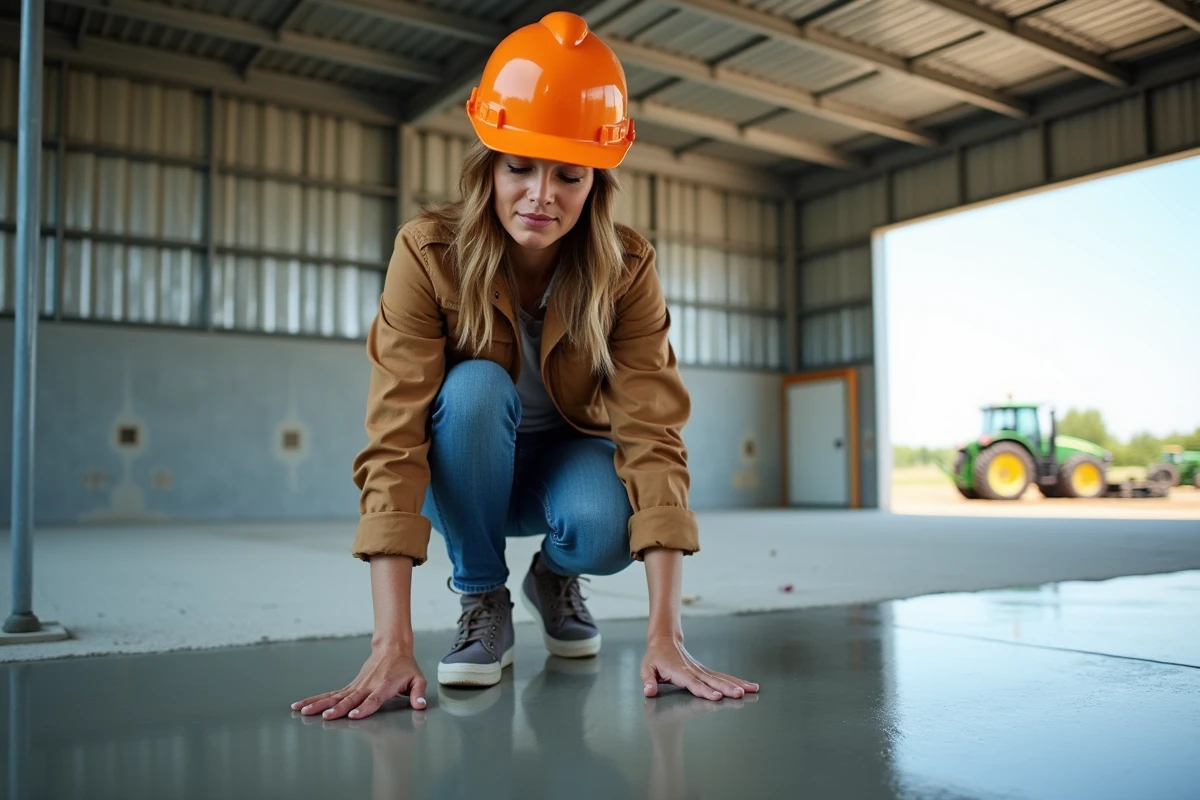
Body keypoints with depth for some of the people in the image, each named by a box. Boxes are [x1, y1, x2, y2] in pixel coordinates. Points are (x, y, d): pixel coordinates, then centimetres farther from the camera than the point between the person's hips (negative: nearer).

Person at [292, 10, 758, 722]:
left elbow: (654, 436, -28)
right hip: (464, 469, 0)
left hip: (567, 459, 1)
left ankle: (555, 580, 5)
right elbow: (395, 441, -32)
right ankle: (482, 602, -11)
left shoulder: (628, 269, -21)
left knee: (606, 528, -34)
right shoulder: (428, 254, -25)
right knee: (475, 385, -34)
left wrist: (666, 636, -37)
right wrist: (392, 644, -41)